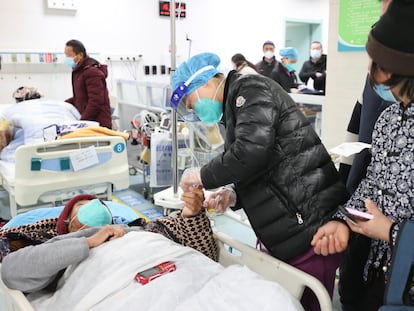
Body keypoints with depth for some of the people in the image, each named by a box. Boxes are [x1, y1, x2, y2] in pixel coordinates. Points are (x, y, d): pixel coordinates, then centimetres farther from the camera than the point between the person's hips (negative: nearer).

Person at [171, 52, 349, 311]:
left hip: (310, 227, -9)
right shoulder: (236, 106, 21)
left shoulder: (249, 88, -7)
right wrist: (235, 196, 8)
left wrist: (203, 176, -9)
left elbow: (251, 150, -24)